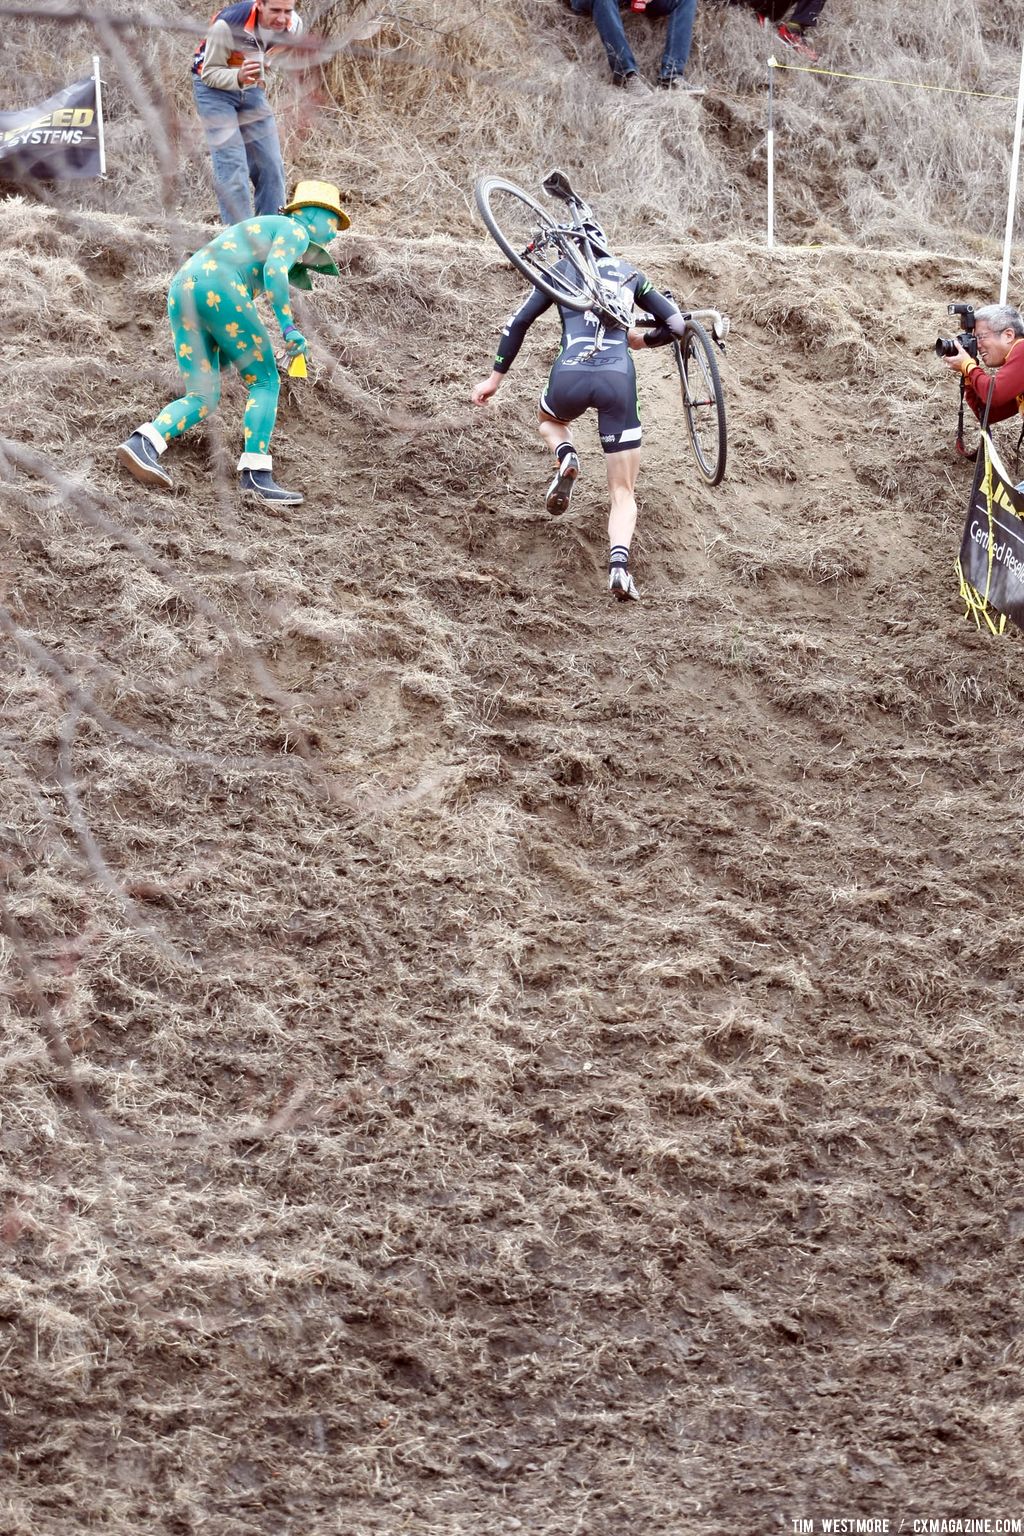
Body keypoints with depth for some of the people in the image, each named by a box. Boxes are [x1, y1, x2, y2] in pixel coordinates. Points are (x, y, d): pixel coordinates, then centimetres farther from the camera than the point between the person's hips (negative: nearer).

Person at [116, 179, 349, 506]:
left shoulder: (256, 230, 37)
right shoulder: (295, 231, 10)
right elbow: (273, 271, -11)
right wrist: (289, 326, -16)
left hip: (180, 292, 8)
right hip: (218, 290, -8)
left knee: (203, 399, 5)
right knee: (266, 383, 2)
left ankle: (142, 443, -17)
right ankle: (255, 473, -8)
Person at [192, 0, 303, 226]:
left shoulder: (293, 26, -15)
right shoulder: (227, 25, -32)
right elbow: (210, 73, -23)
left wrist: (259, 76, 14)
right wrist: (238, 77, -41)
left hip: (251, 88, 5)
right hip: (215, 88, -5)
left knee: (270, 164, 2)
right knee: (232, 166, -14)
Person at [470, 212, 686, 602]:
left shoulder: (560, 271, 19)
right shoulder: (628, 273, 23)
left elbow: (519, 322, 12)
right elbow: (676, 324, 21)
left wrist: (495, 378, 18)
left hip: (570, 377, 0)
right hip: (618, 380, 0)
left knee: (549, 419, 39)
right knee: (623, 492, 8)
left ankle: (565, 457, 4)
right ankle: (619, 563, -19)